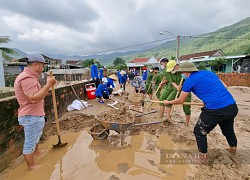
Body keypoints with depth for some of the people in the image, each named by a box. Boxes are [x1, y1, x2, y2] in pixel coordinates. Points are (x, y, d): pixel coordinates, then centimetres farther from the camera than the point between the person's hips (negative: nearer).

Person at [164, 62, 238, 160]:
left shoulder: (190, 80, -2)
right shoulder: (209, 72, 16)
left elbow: (180, 101, 4)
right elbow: (224, 87, 19)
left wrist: (168, 102, 20)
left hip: (215, 110, -8)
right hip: (232, 106, 8)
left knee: (199, 132, 14)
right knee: (228, 129, 34)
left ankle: (203, 156, 26)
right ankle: (233, 148, 58)